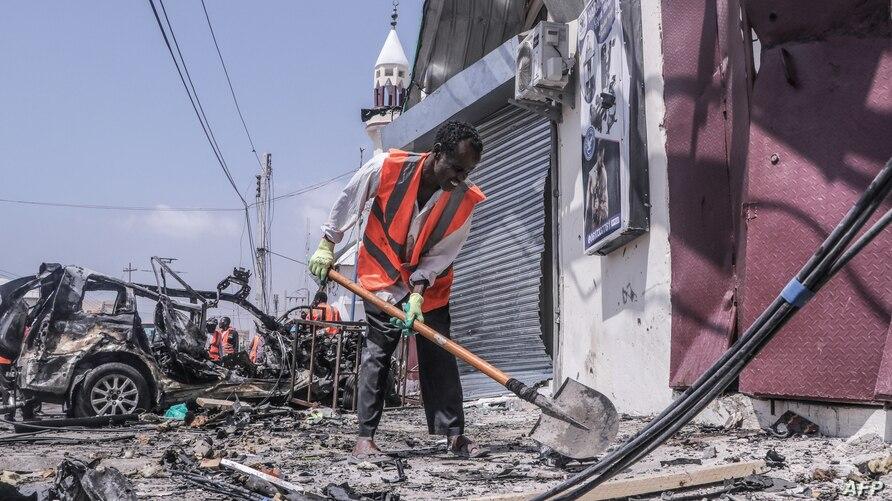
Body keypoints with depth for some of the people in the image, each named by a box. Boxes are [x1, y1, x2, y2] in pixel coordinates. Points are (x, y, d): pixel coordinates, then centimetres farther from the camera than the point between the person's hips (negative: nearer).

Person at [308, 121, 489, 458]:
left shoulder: (464, 200, -17)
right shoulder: (387, 167, -22)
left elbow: (440, 255, -14)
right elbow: (348, 202, -6)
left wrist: (418, 294, -24)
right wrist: (327, 245, -1)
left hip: (431, 286, 2)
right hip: (384, 278, -2)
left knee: (440, 357, 2)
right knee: (376, 355, -3)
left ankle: (454, 434, 7)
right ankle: (365, 436, 1)